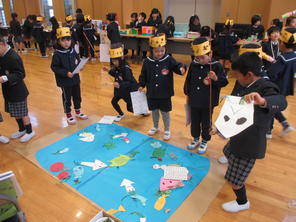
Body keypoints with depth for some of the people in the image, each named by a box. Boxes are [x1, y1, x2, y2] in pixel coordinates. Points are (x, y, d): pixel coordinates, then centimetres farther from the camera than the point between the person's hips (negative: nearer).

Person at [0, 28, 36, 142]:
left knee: (22, 113, 5)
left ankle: (29, 131, 23)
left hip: (18, 91, -9)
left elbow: (20, 74, -24)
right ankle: (21, 130, 38)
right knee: (15, 112, 20)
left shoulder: (14, 57, -23)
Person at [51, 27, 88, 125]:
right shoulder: (57, 54, -16)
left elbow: (78, 61, 14)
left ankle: (78, 112, 38)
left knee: (77, 96, 18)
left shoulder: (73, 51, 0)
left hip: (75, 79, 5)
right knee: (67, 98, 9)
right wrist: (66, 73, -24)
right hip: (64, 81, -5)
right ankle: (68, 115, 26)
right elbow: (54, 67, -16)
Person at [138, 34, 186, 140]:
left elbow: (177, 66, -14)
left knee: (165, 112, 10)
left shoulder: (169, 59, -10)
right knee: (154, 111, 19)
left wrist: (181, 68, -36)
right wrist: (141, 85, -2)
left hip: (165, 94, -2)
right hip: (152, 93, 3)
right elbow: (143, 75, 5)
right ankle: (155, 127, 43)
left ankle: (167, 130, 31)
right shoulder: (147, 61, -4)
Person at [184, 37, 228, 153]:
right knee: (194, 121, 17)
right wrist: (187, 94, 13)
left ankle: (204, 142, 34)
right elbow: (188, 80, 9)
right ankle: (196, 139, 39)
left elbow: (224, 82, -14)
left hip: (208, 102, -3)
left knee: (206, 123, 13)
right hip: (194, 100, 4)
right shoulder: (193, 65, -3)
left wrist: (216, 78, -34)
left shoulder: (216, 66, -14)